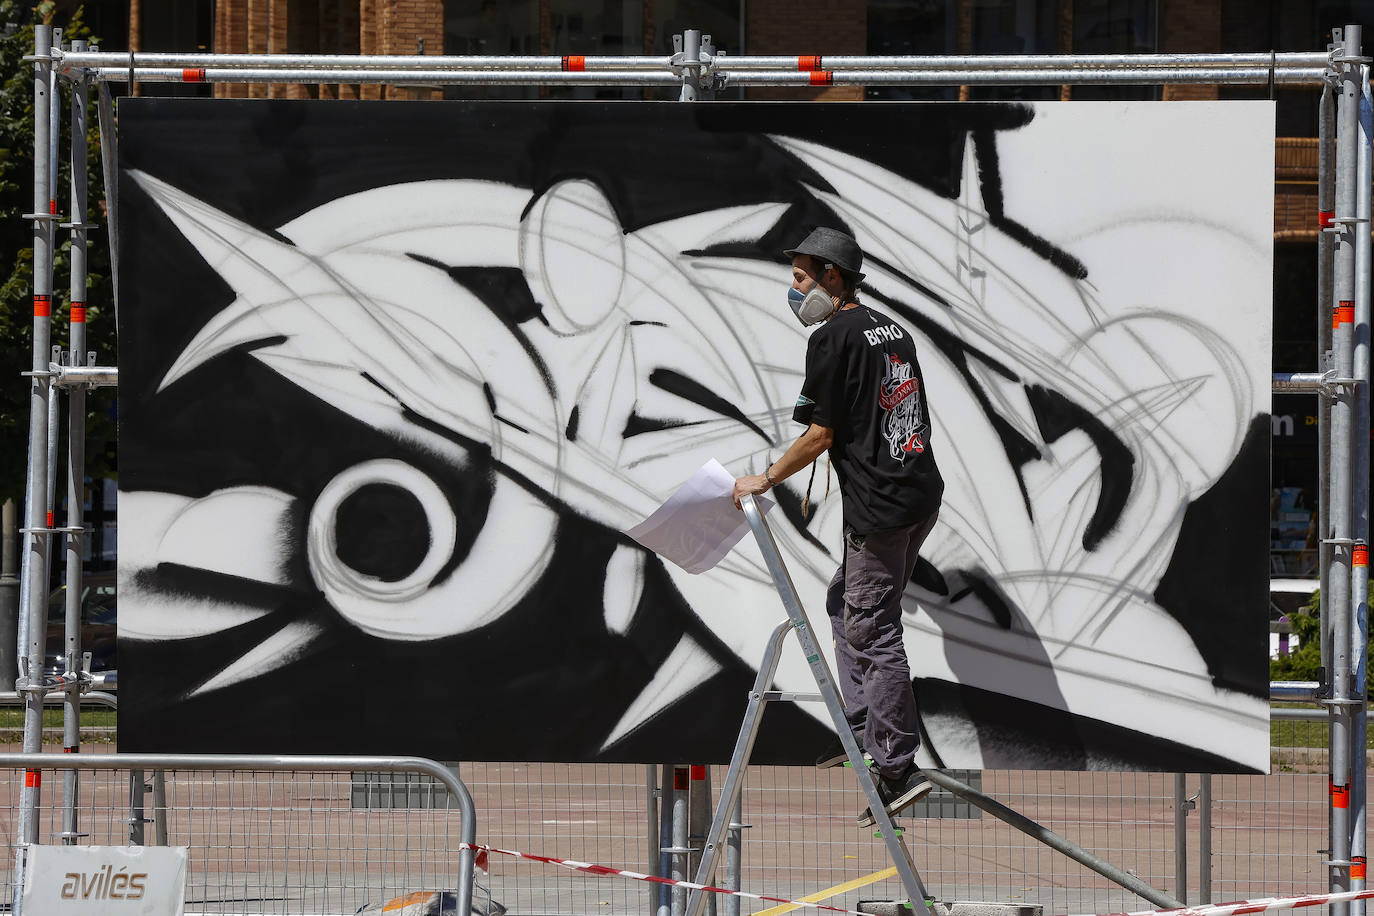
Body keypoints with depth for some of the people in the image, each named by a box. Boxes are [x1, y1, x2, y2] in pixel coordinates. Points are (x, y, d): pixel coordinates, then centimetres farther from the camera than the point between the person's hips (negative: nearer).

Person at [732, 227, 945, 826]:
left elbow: (820, 435, -11)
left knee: (873, 631, -5)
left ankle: (899, 770, -5)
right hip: (923, 494, 9)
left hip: (880, 508, -9)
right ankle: (860, 727, 24)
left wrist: (766, 480, 1)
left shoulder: (833, 339, -11)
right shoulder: (892, 330, 15)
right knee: (846, 602, 23)